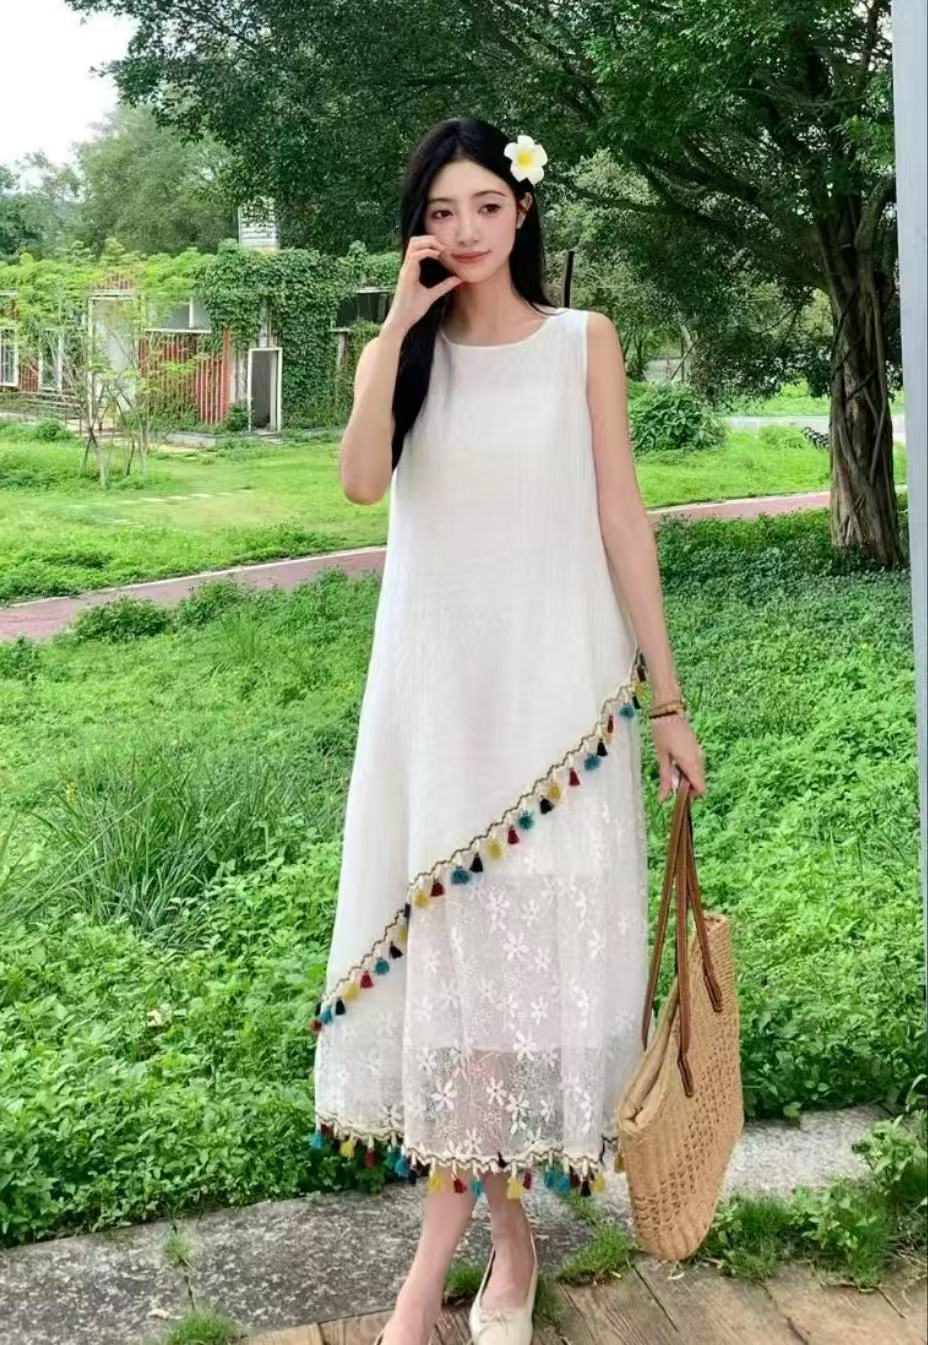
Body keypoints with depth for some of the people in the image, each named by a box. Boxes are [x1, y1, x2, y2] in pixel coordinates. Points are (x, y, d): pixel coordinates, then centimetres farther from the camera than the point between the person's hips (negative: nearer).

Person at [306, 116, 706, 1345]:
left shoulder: (583, 341, 3)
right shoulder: (400, 353, 8)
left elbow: (621, 517, -1)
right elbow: (361, 480, -12)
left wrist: (668, 699, -4)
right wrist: (401, 323, -12)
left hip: (558, 681, -2)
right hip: (435, 684, 2)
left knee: (535, 937, 0)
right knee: (446, 935, 4)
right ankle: (502, 1238, 18)